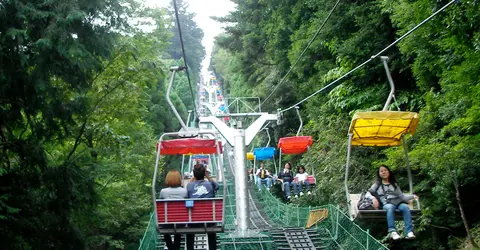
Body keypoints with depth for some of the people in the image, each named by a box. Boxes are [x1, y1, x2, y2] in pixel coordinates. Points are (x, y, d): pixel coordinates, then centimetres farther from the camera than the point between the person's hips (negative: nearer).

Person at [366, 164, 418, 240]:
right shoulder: (377, 185, 22)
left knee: (405, 207, -32)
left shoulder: (394, 184, 30)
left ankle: (409, 232, -42)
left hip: (397, 202, 2)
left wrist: (412, 196, 7)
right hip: (386, 204, -2)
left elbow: (402, 196, 22)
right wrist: (373, 198, -11)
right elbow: (367, 194, 10)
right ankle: (392, 231, -50)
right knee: (390, 207, -38)